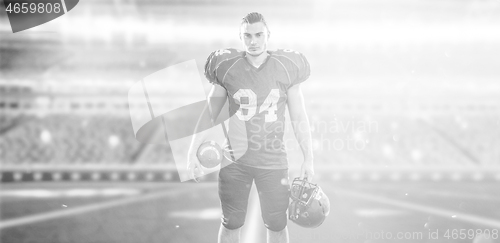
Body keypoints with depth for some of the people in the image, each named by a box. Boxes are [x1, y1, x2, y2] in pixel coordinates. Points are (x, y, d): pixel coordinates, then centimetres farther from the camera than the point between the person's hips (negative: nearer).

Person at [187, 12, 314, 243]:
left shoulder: (285, 68, -4)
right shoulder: (228, 68, -3)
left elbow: (299, 118, 1)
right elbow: (208, 114, 4)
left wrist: (308, 160, 1)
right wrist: (192, 153, 1)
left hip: (273, 161, 0)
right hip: (235, 161, 0)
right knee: (231, 224, 9)